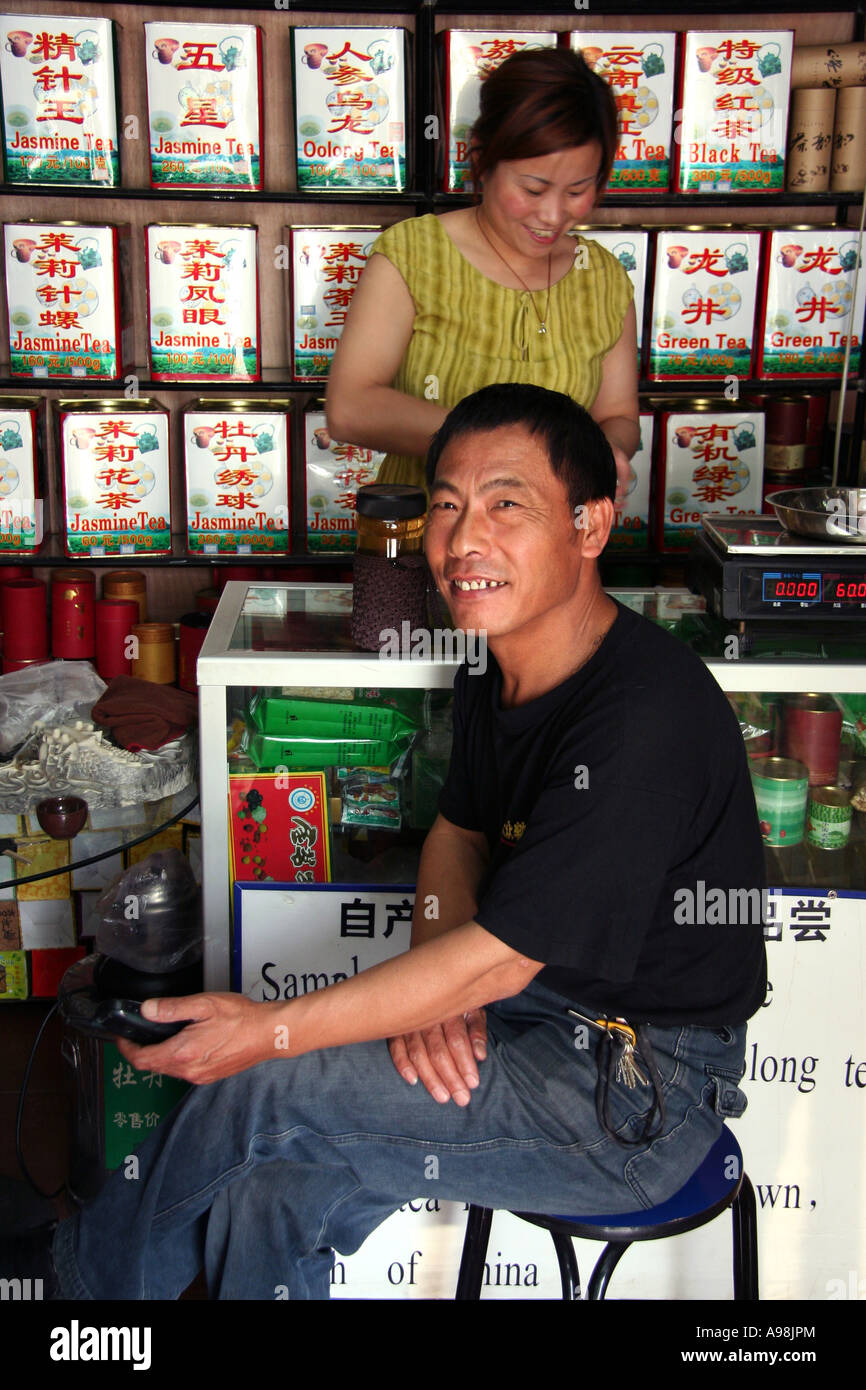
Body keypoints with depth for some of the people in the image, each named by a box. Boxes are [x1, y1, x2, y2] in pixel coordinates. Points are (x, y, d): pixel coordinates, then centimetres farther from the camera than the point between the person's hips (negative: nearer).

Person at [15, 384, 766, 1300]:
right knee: (268, 1200, -7)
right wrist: (434, 994, -7)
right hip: (529, 999, 7)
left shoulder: (645, 718, -29)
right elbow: (458, 834, 13)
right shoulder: (498, 670, 0)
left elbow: (498, 957, -26)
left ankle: (88, 1271, 17)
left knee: (259, 1091, -11)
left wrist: (271, 1031, -21)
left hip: (639, 1091, -7)